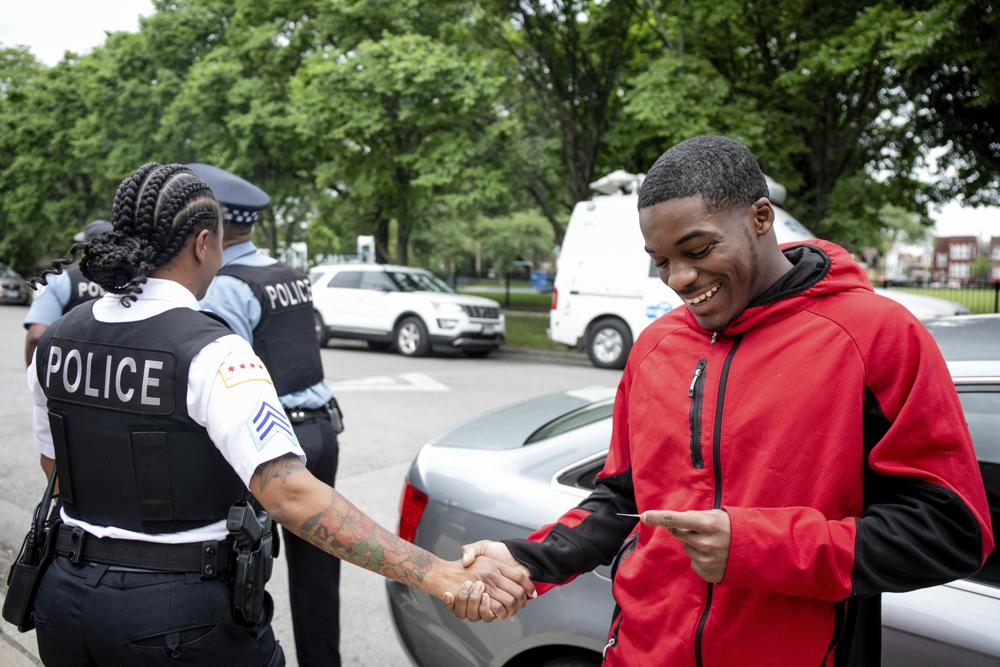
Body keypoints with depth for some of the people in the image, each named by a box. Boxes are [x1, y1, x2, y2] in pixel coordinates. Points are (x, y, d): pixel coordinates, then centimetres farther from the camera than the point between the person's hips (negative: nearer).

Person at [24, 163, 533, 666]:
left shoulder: (56, 341, -1)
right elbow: (291, 495, -32)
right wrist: (436, 575, -36)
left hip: (69, 593, 7)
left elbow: (56, 467, 12)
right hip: (180, 616, -6)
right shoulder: (209, 353, -22)